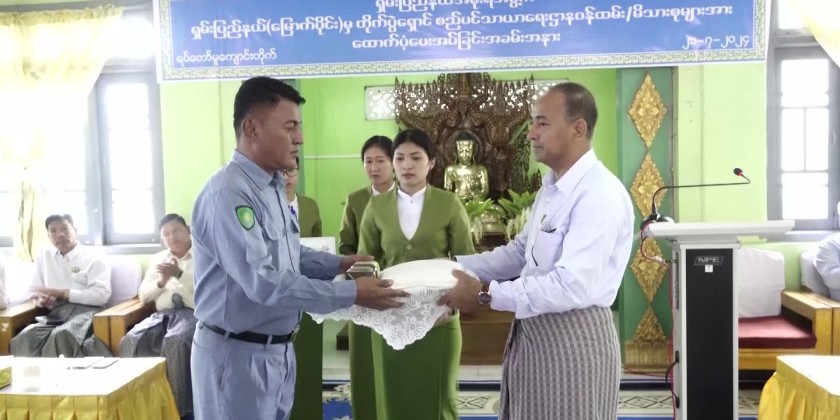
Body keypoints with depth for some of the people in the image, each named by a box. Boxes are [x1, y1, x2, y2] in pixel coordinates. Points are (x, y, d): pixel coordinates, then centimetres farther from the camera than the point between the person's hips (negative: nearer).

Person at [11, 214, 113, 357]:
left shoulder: (95, 258, 3)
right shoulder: (44, 256, 21)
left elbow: (102, 295, -9)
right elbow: (35, 290, 24)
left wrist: (61, 293, -8)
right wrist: (41, 300, -2)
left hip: (85, 310, -4)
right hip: (55, 312, 4)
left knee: (61, 335, -38)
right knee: (26, 337, -30)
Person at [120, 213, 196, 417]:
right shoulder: (157, 259, 25)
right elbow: (143, 296, 20)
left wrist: (179, 274, -11)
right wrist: (162, 281, 1)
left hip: (193, 312, -4)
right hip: (162, 313, 5)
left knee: (175, 342, -37)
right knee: (131, 340, -27)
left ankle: (178, 407, -29)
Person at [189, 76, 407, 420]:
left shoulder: (273, 187, 8)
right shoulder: (227, 194, -24)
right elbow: (264, 281, -29)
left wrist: (340, 264, 6)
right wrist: (351, 294, -25)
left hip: (277, 350, 9)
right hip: (237, 354, -9)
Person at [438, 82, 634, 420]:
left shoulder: (601, 194, -20)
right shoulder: (551, 187, 12)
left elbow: (573, 286, -27)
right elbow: (520, 252, 15)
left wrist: (486, 294, -24)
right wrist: (455, 266, 5)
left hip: (573, 336, -9)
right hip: (533, 329, 9)